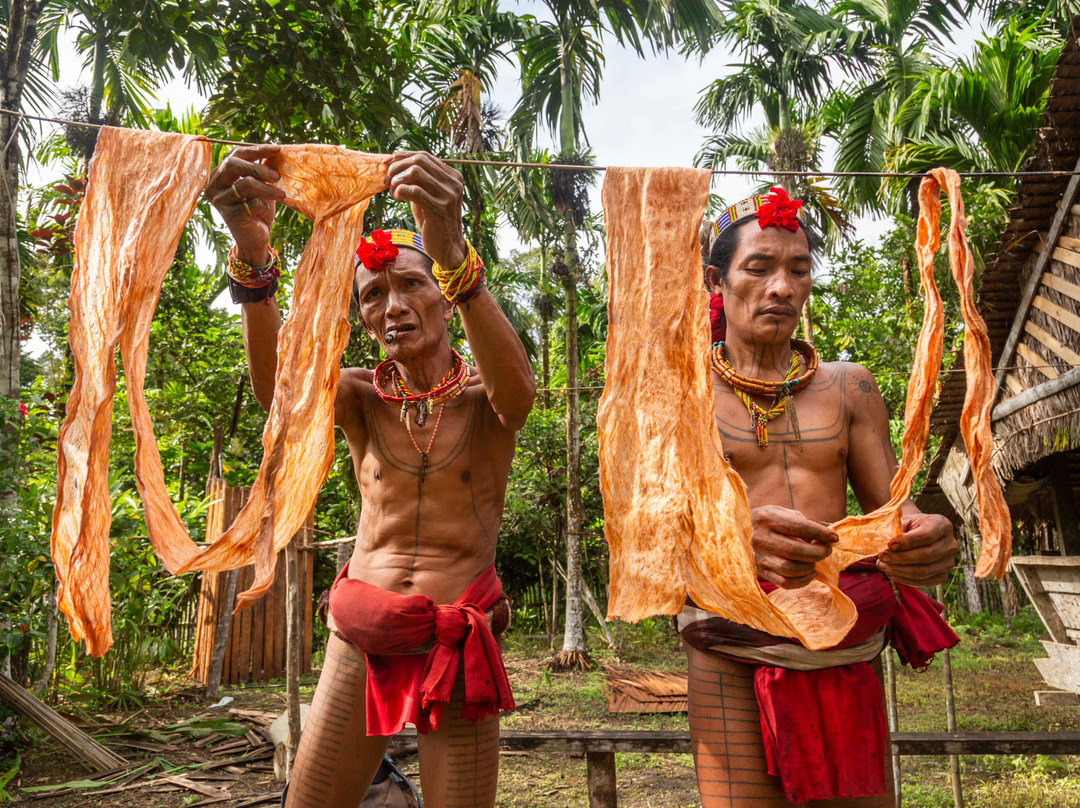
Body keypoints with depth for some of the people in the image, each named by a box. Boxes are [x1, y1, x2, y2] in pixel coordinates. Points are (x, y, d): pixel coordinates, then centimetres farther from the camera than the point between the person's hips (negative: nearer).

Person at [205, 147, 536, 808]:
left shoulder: (484, 399, -2)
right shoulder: (362, 398, 5)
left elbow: (518, 386, -27)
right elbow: (279, 386, -17)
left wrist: (454, 254, -43)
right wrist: (253, 254, -35)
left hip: (456, 641, -2)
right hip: (359, 641, 2)